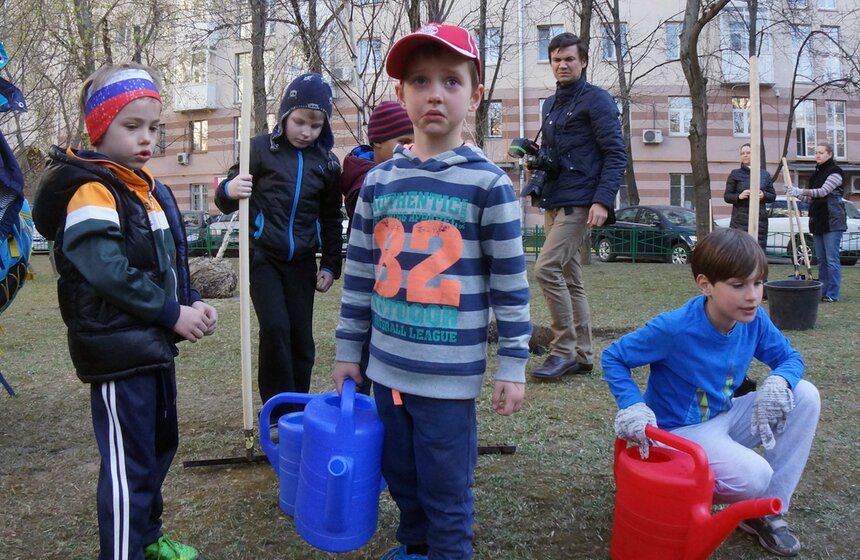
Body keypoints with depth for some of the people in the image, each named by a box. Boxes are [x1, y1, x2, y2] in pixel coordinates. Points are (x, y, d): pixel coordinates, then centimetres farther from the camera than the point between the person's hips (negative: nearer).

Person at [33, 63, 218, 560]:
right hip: (117, 350, -9)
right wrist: (172, 314, -19)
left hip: (155, 345, 9)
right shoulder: (91, 191, -14)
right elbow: (109, 273, -24)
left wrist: (192, 303, 1)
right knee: (128, 465, -1)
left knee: (161, 445, 21)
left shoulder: (147, 188, 13)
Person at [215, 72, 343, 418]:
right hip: (263, 256, -3)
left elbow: (332, 219, 14)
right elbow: (224, 201, -2)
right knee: (275, 327, -16)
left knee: (301, 338, 5)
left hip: (302, 262, 3)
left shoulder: (327, 163, 5)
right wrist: (229, 191, -25)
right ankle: (278, 412, -2)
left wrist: (330, 265, 7)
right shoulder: (261, 149, -5)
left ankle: (298, 410, 19)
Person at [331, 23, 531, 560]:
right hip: (387, 366, 5)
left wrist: (513, 365, -5)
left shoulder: (489, 184, -8)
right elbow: (360, 273, 9)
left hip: (450, 373, -4)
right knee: (401, 476, 21)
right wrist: (348, 350, 11)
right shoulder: (379, 181, 3)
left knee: (446, 490, 6)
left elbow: (510, 284, -6)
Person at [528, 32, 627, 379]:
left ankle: (564, 350, -7)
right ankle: (582, 355, 16)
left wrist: (602, 200, -21)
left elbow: (616, 154, -11)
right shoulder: (550, 104, 18)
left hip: (579, 203, -8)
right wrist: (536, 159, 5)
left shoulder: (596, 100, -5)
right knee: (570, 278, 9)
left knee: (546, 269, -17)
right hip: (554, 202, 8)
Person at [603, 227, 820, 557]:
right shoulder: (674, 328, -26)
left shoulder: (755, 320, -10)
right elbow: (613, 358, -15)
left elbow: (790, 358, 5)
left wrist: (779, 380, -21)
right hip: (681, 431, -7)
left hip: (724, 419, 7)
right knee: (754, 476, -30)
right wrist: (633, 406, -31)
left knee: (805, 396, -9)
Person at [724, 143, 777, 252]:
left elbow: (773, 196, 15)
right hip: (740, 220, -2)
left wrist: (763, 195, -7)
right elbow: (726, 196, 3)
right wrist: (739, 196, -17)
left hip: (760, 219, 3)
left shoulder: (765, 174, 12)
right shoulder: (735, 174, 5)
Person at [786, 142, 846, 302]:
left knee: (831, 259, -7)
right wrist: (796, 194, 1)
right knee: (821, 259, 10)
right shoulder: (817, 173, 18)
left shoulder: (835, 172, -7)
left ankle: (833, 294, -4)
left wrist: (800, 191, -28)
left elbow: (823, 191, -20)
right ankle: (822, 291, 16)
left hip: (832, 221, -8)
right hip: (818, 220, 8)